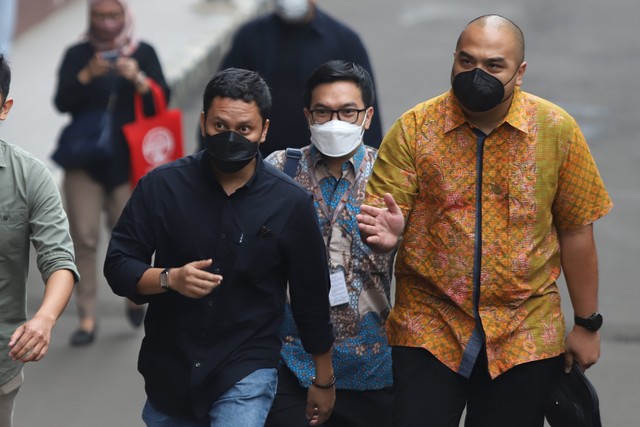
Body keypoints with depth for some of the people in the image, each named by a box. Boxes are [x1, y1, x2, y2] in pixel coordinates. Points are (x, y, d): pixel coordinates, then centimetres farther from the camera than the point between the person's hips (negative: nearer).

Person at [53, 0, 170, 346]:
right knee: (84, 238, -5)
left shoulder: (143, 54, 3)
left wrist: (138, 80, -22)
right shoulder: (77, 55, 3)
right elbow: (62, 102, -6)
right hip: (85, 159, 1)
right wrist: (87, 75, -22)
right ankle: (87, 317, -1)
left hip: (128, 160, 0)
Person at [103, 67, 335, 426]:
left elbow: (312, 299, 3)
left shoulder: (291, 203, -6)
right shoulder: (161, 187, -5)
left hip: (247, 371, -2)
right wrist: (170, 278, -23)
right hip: (169, 369, 2)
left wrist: (324, 381, 9)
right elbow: (118, 267, -3)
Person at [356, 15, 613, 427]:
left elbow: (576, 230, 3)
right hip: (428, 331, 0)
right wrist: (387, 232, -29)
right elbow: (380, 215, -5)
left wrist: (587, 325, 7)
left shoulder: (557, 130, -3)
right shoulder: (413, 129, -4)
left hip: (525, 336, 0)